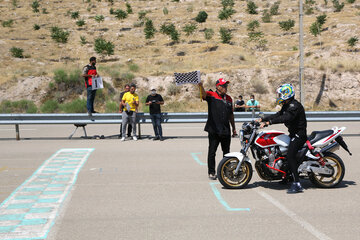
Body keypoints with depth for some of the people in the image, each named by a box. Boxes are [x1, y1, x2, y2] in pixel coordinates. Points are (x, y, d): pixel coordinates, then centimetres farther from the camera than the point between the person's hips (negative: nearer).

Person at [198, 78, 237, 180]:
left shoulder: (228, 98, 13)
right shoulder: (211, 95, -2)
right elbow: (204, 94, -25)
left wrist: (233, 128, 21)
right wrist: (201, 86, -47)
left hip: (226, 130, 5)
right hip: (214, 130, -5)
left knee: (226, 152, 13)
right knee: (212, 152, 2)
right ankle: (211, 172, 10)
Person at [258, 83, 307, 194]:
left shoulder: (294, 105, -17)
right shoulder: (286, 105, 16)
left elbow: (286, 118, -31)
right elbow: (278, 115, 19)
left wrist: (269, 122, -36)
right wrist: (263, 119, 10)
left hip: (299, 134, -11)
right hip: (293, 134, 11)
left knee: (290, 155, -23)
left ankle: (297, 184, -27)